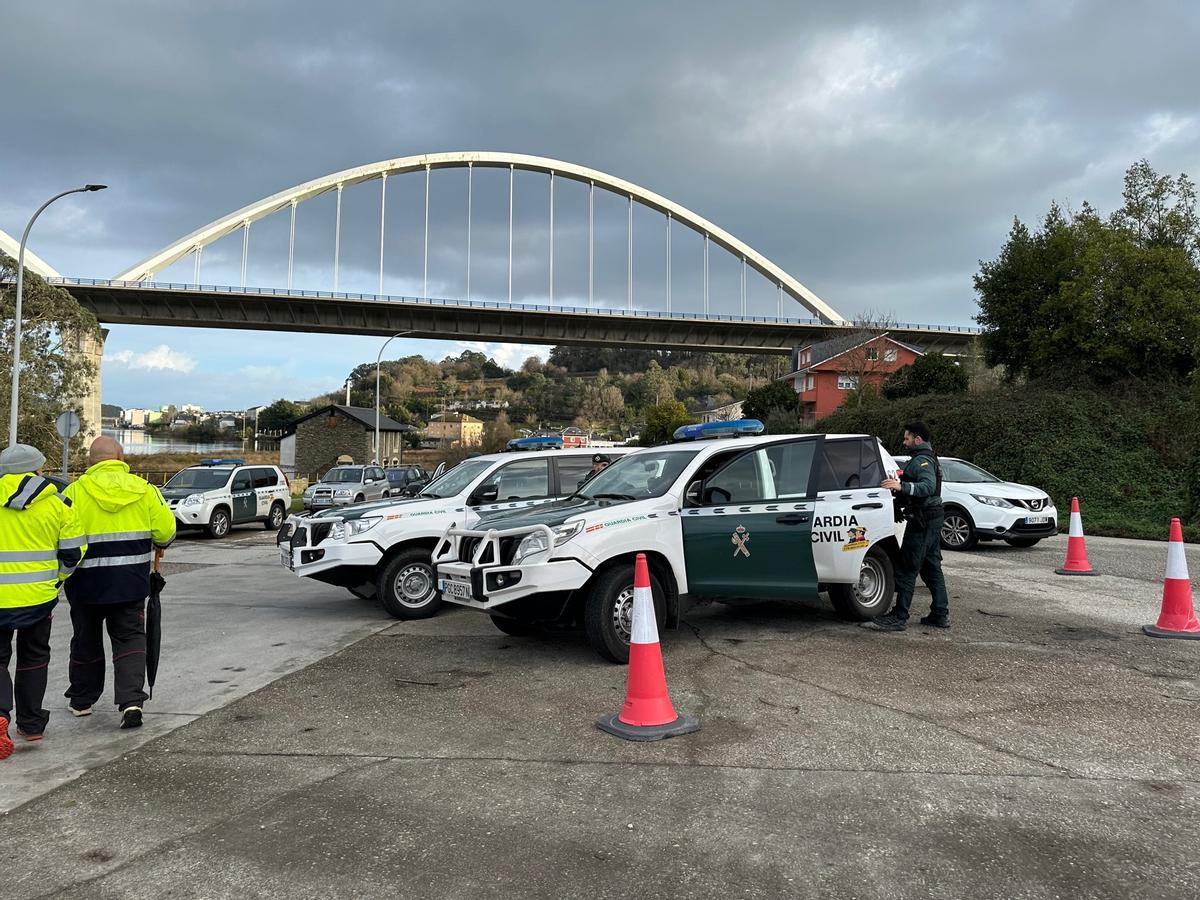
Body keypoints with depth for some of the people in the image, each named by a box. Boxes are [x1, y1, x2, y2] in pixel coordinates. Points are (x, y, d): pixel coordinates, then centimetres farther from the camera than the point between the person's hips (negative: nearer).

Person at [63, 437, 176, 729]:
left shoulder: (75, 491, -9)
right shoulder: (143, 489, -3)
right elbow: (166, 531, -2)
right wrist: (157, 544, 20)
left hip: (87, 582, 0)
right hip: (131, 582, 1)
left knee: (86, 641, 17)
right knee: (130, 639, 7)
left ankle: (82, 700, 31)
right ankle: (132, 701, -8)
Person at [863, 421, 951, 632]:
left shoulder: (921, 460, -14)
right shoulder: (929, 459, 20)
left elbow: (928, 486, -30)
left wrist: (902, 486, -41)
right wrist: (899, 487, 31)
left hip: (922, 520, -11)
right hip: (933, 519, 11)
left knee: (907, 569, -10)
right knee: (932, 568, 15)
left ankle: (899, 618, -10)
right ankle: (940, 615, 19)